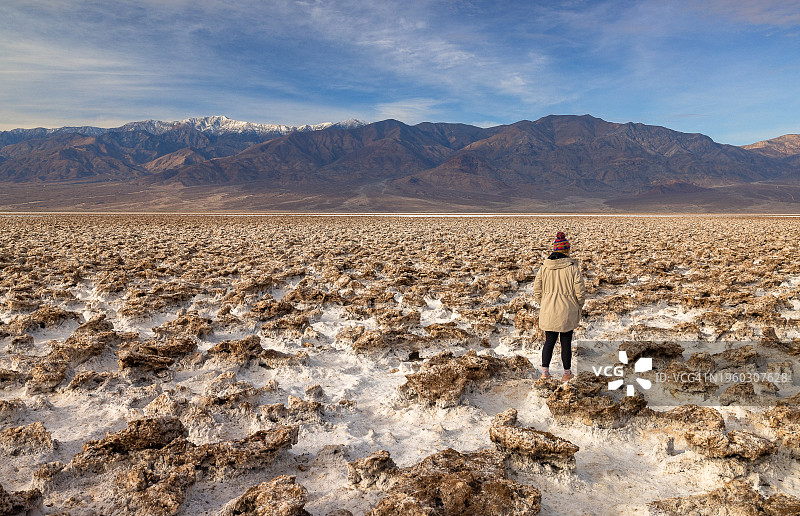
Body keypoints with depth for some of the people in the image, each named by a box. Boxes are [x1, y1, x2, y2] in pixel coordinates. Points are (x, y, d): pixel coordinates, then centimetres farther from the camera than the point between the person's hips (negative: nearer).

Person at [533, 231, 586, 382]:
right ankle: (567, 372, 21)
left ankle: (545, 370, 16)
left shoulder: (543, 268, -3)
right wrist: (579, 306, 9)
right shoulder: (572, 268, -12)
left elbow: (537, 291, 1)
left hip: (548, 313, 2)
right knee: (566, 343, 10)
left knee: (549, 341, 14)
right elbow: (580, 292, -9)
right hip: (567, 313, -2)